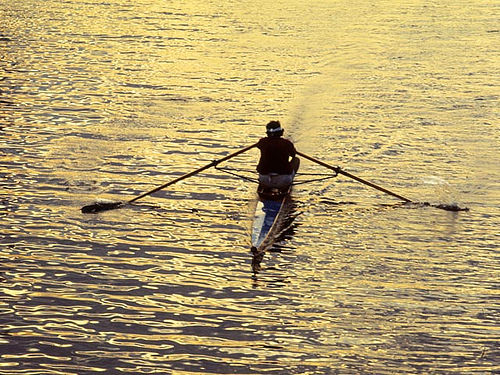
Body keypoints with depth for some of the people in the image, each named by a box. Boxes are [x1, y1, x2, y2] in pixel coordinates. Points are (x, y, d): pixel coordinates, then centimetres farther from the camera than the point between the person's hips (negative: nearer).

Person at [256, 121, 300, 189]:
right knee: (296, 160, 24)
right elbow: (293, 154, 14)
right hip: (284, 182, -2)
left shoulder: (263, 142, -6)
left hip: (265, 181, 2)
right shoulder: (287, 143, -11)